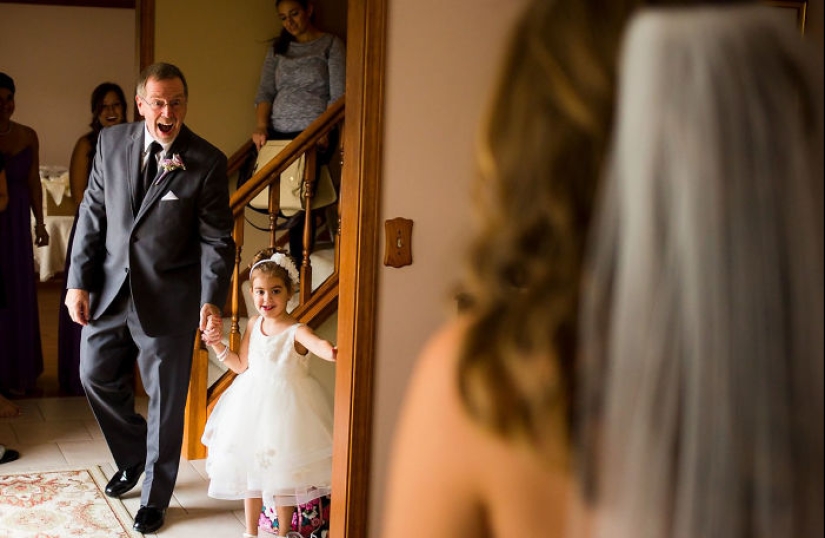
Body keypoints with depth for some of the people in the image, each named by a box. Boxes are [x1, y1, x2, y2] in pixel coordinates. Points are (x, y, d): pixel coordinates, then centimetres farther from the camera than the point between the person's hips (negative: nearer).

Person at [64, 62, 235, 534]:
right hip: (110, 289, 4)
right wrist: (79, 281, -2)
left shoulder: (208, 162, -13)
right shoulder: (111, 142, -2)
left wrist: (212, 300, -23)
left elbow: (217, 240, -11)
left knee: (166, 401, 8)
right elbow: (93, 213, 3)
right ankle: (132, 457, 44)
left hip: (169, 297, -4)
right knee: (97, 376, 17)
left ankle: (155, 499, 27)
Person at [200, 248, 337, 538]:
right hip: (252, 404, 6)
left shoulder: (296, 331, -18)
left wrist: (330, 352, -64)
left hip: (285, 405, -6)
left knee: (282, 471, 4)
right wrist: (217, 344, -1)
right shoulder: (254, 324, 1)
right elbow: (241, 365, 11)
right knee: (250, 467, 16)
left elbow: (317, 343, -41)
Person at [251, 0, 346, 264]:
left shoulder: (331, 45, 6)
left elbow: (338, 96, -2)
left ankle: (298, 263, -10)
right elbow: (265, 91, 11)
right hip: (279, 133, 5)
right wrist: (261, 126, -5)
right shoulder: (277, 48, 19)